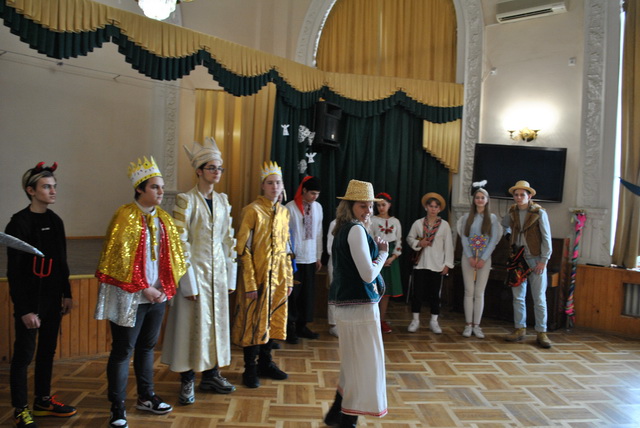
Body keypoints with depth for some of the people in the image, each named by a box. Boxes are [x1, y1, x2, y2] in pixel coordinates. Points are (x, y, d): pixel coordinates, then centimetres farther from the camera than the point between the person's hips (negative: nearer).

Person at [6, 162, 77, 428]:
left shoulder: (55, 221, 7)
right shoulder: (19, 223, -13)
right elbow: (14, 271, -13)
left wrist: (67, 294, 13)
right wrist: (24, 309, -15)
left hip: (53, 299, 6)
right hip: (30, 300, -6)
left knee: (47, 352, 15)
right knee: (24, 355, 5)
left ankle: (43, 401, 30)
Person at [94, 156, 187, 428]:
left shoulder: (163, 218, 8)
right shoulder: (126, 216, -11)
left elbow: (172, 254, 11)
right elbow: (121, 258, -15)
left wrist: (167, 286, 0)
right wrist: (143, 288, -15)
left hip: (157, 294, 6)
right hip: (129, 296, -6)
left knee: (147, 346, 17)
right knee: (123, 350, 3)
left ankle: (146, 397, 32)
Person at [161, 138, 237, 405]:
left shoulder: (222, 200, 8)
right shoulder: (186, 200, -9)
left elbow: (228, 239, 11)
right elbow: (180, 242, -13)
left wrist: (230, 276, 8)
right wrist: (189, 282, -16)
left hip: (218, 271, 6)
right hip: (195, 270, -5)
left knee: (216, 321, 12)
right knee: (191, 324, 2)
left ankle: (211, 375, 27)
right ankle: (187, 382, 16)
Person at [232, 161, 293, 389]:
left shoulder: (283, 212, 10)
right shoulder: (252, 210, -10)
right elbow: (243, 249, -13)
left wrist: (289, 279, 11)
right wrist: (250, 283, -16)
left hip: (278, 277, 6)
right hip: (258, 276, -6)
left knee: (272, 320, 14)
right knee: (253, 321, 3)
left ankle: (266, 363, 30)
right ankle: (250, 369, 18)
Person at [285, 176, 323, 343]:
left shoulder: (318, 207, 6)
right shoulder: (290, 208, -10)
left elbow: (318, 233, 11)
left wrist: (319, 257, 12)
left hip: (310, 259, 5)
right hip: (294, 259, -5)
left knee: (308, 294, 10)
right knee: (293, 294, 2)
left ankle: (301, 326, 24)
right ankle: (290, 328, 16)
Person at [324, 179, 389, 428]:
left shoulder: (343, 229, 13)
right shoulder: (356, 230, -16)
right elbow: (368, 274, -22)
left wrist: (374, 249, 7)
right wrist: (383, 253, -5)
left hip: (349, 304, 10)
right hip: (359, 305, -10)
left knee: (353, 364, 22)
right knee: (363, 363, 4)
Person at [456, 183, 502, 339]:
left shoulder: (492, 218, 4)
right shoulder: (467, 217, 6)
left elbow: (493, 240, -1)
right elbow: (464, 238, 1)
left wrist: (483, 259, -10)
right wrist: (470, 257, -10)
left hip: (484, 258, 0)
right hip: (468, 257, 0)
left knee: (479, 292, 1)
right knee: (469, 291, 0)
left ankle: (476, 325, 7)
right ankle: (468, 325, 6)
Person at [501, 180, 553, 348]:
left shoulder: (539, 212, -6)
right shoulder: (512, 212, 7)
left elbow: (546, 238, -7)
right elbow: (504, 225, 31)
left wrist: (544, 260, -12)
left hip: (535, 260, -4)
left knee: (539, 298, 0)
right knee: (518, 297, 7)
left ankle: (541, 333, 7)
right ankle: (520, 330, 16)